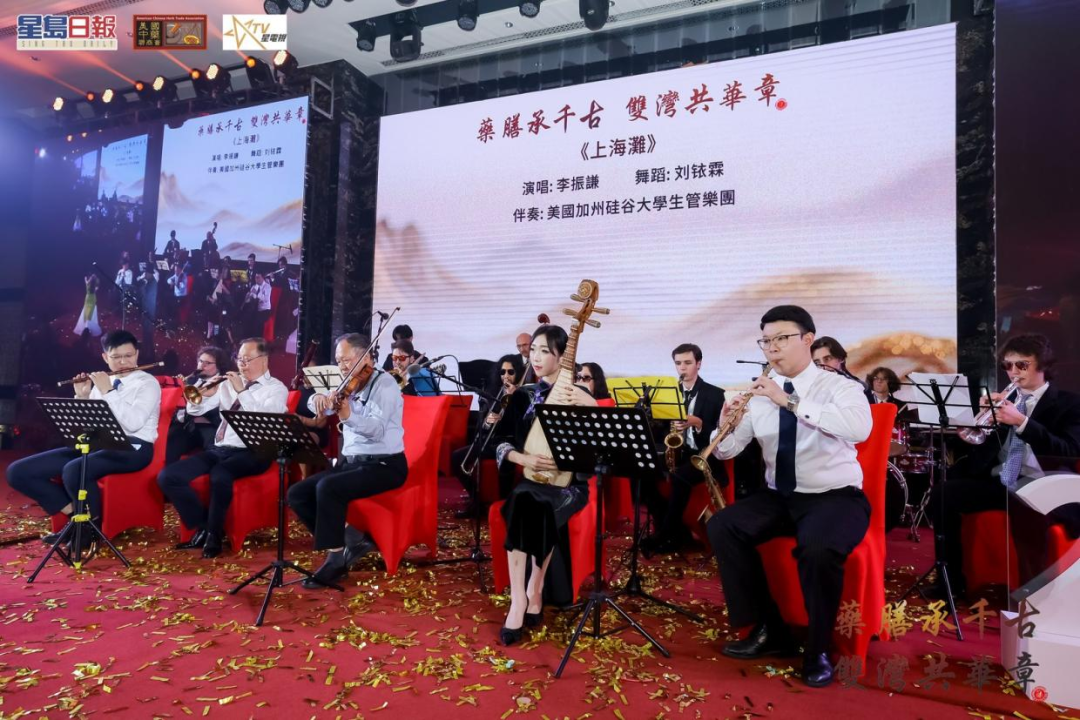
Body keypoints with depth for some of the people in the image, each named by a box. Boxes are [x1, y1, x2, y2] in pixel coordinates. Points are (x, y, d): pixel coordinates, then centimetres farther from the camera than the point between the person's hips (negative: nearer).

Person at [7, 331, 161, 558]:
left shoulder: (148, 383, -2)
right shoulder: (101, 382, 17)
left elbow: (133, 423, -19)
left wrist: (107, 392, -13)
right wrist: (82, 397, 1)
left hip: (132, 448, -7)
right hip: (95, 444, 7)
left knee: (73, 471, -35)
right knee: (18, 471, -4)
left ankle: (92, 528, -11)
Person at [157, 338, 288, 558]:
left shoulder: (277, 388, 2)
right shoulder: (230, 383, 16)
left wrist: (242, 391, -19)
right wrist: (205, 395, -7)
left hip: (251, 453, -6)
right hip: (219, 450, 6)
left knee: (219, 477, -36)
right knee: (168, 476, -11)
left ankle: (214, 535, -12)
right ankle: (203, 527, 2)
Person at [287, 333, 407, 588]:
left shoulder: (384, 384, -12)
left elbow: (377, 430, -26)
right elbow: (316, 409, 14)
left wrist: (348, 416, -44)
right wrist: (319, 398, -10)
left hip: (384, 466, -8)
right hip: (350, 462, 8)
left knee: (327, 488, -30)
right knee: (297, 494, -4)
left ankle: (336, 557, -15)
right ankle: (352, 540, -1)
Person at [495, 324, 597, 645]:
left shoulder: (579, 395, -1)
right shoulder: (523, 396, 8)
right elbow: (501, 445, 4)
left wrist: (588, 405, -23)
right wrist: (526, 459, -16)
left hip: (569, 482, -2)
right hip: (532, 480, 3)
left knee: (542, 508, -33)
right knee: (521, 503, -31)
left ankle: (535, 593, -16)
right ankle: (519, 599, -27)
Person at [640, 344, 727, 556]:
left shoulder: (715, 395, -2)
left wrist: (698, 423, -24)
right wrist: (670, 430, -12)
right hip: (676, 452, 5)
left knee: (679, 477, -35)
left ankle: (664, 535, -17)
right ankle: (674, 529, -9)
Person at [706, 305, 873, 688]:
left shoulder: (839, 387, -9)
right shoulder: (759, 395, 3)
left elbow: (860, 428, -32)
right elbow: (726, 451, 2)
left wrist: (790, 401, -35)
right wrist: (727, 423, -21)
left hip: (836, 497, -5)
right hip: (778, 496, 5)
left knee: (818, 548, -34)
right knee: (722, 526, -16)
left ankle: (817, 650, -7)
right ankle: (770, 630, -1)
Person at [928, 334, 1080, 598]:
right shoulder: (1004, 399, 17)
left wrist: (1021, 422, -21)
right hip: (997, 481, 5)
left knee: (1025, 514, -38)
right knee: (942, 493, -16)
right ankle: (953, 579, -5)